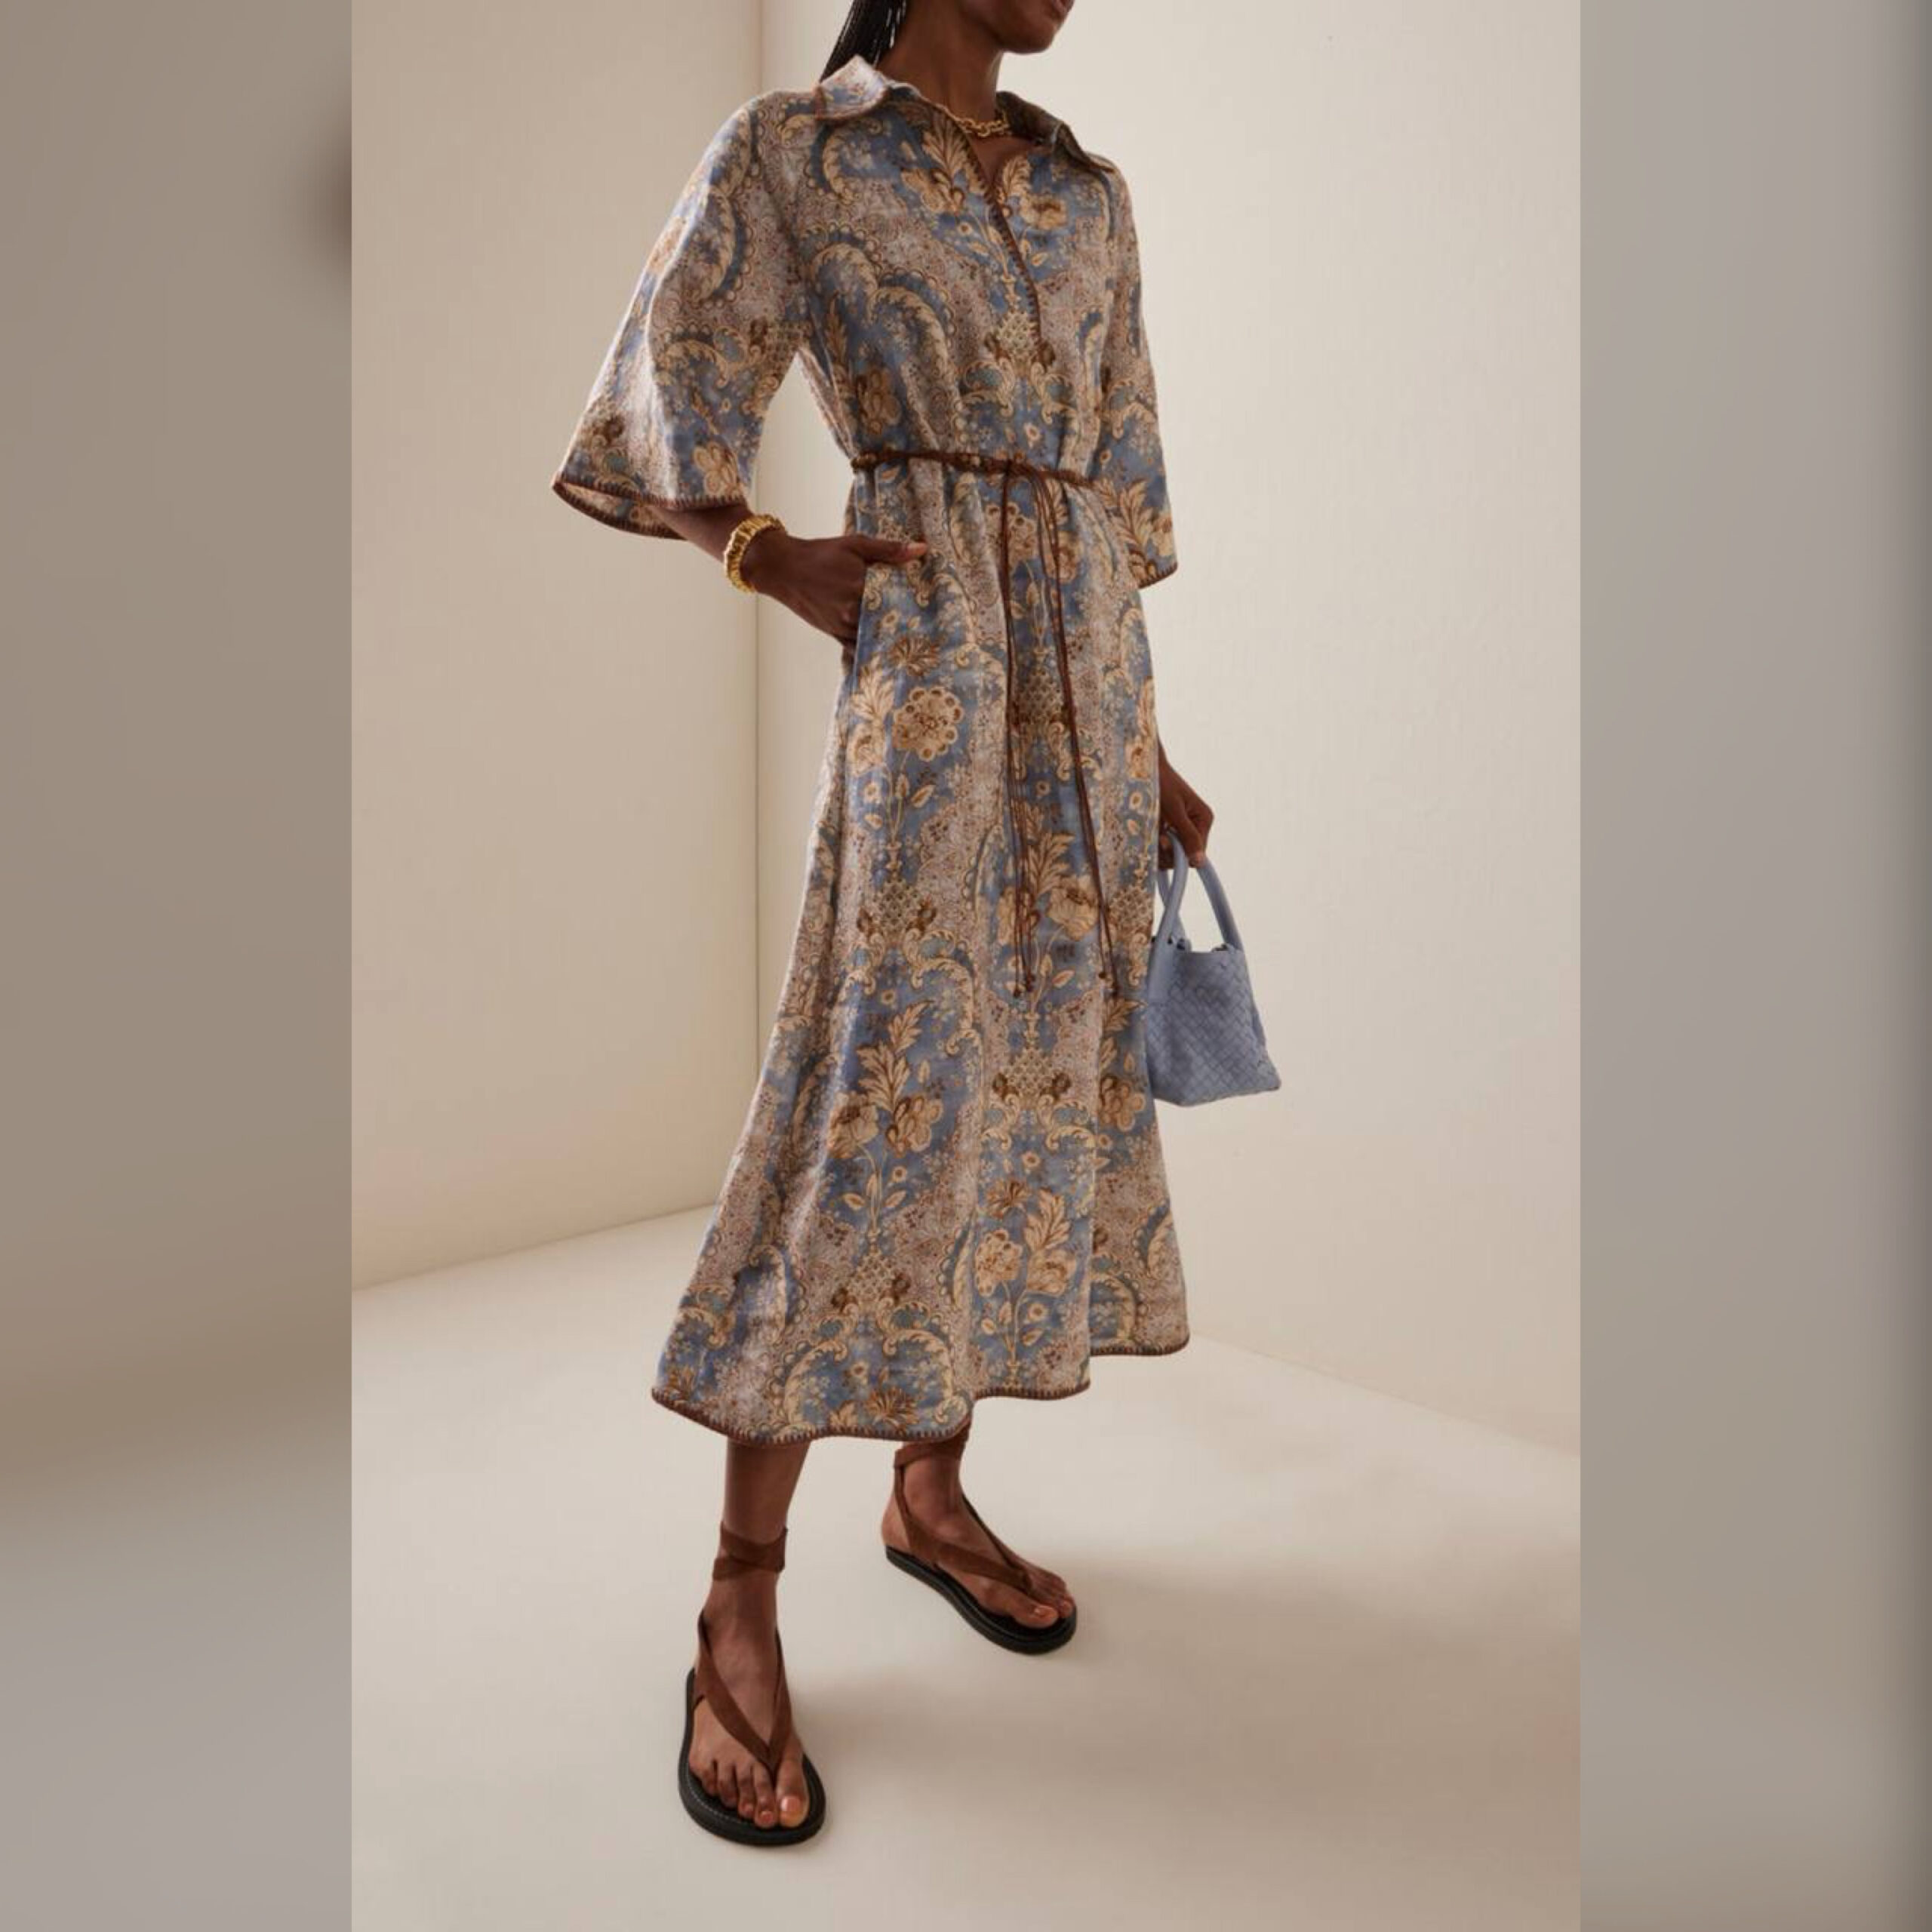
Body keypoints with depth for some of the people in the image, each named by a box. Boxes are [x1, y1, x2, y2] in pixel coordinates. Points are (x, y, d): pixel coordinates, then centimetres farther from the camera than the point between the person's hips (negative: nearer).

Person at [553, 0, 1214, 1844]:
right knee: (883, 1069, -13)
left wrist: (1145, 744, 15)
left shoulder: (1092, 196, 20)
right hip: (924, 648, -6)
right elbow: (670, 408, 6)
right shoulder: (787, 154, 7)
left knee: (1049, 1049, 4)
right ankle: (741, 1600, -2)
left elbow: (1116, 485, 18)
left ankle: (933, 1490, 20)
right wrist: (774, 559, -12)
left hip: (1085, 662, 6)